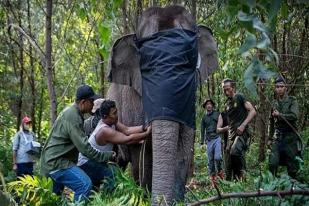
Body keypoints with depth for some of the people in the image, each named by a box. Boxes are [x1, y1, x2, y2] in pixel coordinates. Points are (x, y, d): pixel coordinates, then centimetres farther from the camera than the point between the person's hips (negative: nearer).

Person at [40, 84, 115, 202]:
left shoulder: (72, 112, 11)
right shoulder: (72, 116, -21)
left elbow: (80, 141, 19)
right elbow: (84, 147, -23)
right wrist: (107, 156, -15)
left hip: (53, 160, 11)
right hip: (56, 162, -11)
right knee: (85, 184, -23)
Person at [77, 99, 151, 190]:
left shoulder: (111, 122, -5)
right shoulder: (105, 130, -31)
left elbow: (127, 130, -11)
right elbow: (128, 140, -31)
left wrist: (144, 128, -21)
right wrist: (146, 134, -25)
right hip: (86, 163, -10)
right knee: (111, 175, -24)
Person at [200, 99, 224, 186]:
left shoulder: (218, 114, 7)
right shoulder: (204, 118, 13)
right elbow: (202, 131, 16)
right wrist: (202, 143, 10)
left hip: (217, 138, -3)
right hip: (209, 140, 3)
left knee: (217, 157, -19)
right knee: (210, 160, 2)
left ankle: (220, 171, 7)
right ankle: (212, 178, 10)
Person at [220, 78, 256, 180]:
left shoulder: (239, 97, 0)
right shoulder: (227, 105, 20)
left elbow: (252, 111, -9)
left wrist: (243, 125, -19)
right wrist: (222, 129, 12)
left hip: (242, 133, -7)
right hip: (231, 135, 7)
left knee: (235, 152, -33)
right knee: (229, 166, 4)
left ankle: (241, 172, -13)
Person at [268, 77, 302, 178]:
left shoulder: (292, 101, 1)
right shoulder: (274, 103, 13)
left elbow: (294, 116, -15)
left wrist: (279, 115, -8)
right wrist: (270, 137, 19)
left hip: (290, 137, -3)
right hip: (277, 137, 3)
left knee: (292, 164, 1)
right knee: (272, 162, -8)